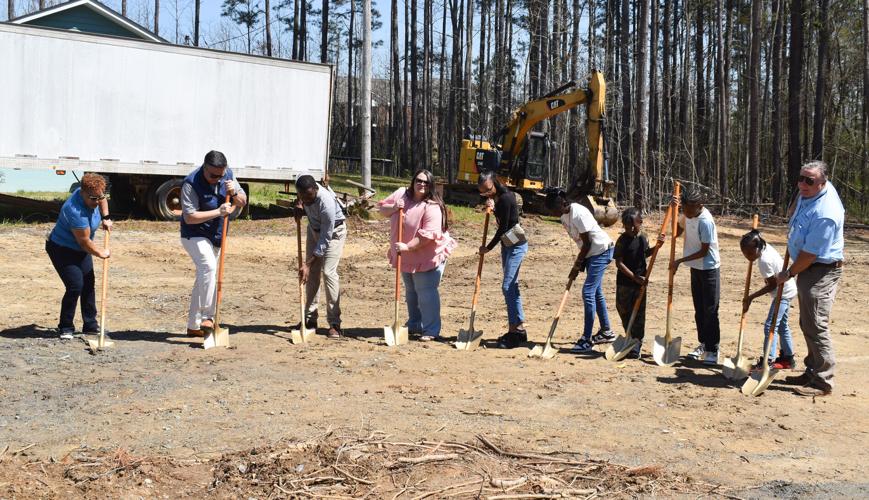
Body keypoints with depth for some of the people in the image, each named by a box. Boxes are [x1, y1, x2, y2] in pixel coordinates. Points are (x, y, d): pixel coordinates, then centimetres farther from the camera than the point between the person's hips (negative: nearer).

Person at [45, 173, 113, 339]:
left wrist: (105, 217, 6)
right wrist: (101, 253, -14)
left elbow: (102, 199, 17)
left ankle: (90, 325, 19)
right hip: (62, 249, -9)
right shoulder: (75, 210, -35)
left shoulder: (91, 195, -11)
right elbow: (84, 241, -28)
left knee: (88, 285, 9)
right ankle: (65, 328, -4)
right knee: (75, 286, -18)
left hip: (81, 250, 9)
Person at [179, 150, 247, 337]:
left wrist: (234, 192, -19)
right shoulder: (191, 183, -22)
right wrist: (218, 212, -31)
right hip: (194, 235, -7)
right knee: (209, 267, -29)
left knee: (204, 278, 11)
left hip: (216, 237, 7)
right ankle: (207, 317, -25)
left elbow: (242, 202, 3)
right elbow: (189, 217, -25)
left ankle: (193, 325, 20)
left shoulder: (228, 174, -4)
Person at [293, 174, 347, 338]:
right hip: (314, 228, 6)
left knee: (328, 272, -17)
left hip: (333, 231, -6)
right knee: (312, 273, 3)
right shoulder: (301, 185, -22)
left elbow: (325, 239, -32)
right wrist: (299, 206, -9)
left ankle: (334, 323, -15)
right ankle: (310, 318, 10)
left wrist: (308, 264, -31)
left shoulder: (326, 203, -38)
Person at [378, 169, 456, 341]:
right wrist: (393, 208, -16)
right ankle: (414, 325, 34)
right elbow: (382, 209, 5)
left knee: (426, 292, -9)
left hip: (427, 256, -7)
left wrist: (408, 247, -30)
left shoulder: (432, 207, -22)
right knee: (411, 292, 19)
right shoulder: (401, 194, -1)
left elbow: (429, 235, -28)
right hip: (408, 257, 7)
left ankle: (431, 331, -4)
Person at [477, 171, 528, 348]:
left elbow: (503, 227, -19)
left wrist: (488, 248, -9)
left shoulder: (505, 198, -21)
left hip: (516, 245, -10)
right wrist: (491, 206, 1)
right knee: (512, 286, 11)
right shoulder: (497, 196, 7)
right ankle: (519, 328, 17)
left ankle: (515, 330, -10)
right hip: (507, 244, 10)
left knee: (508, 286, -12)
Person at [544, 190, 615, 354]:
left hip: (601, 250, -10)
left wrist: (577, 266, -13)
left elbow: (587, 243, -20)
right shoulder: (565, 216, 4)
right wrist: (580, 262, 4)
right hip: (591, 253, 10)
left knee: (588, 292, -14)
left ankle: (586, 340, -14)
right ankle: (606, 331, 30)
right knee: (596, 292, 16)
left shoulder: (578, 214, -24)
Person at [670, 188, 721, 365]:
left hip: (709, 269, -8)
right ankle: (703, 344, 28)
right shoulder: (687, 215, 1)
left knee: (710, 311, -4)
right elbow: (677, 232, 15)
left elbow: (704, 251, -21)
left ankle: (712, 350, 1)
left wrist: (680, 261, -20)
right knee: (699, 309, 16)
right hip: (696, 268, 8)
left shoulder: (705, 221, -24)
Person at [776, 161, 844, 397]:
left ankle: (823, 382, -5)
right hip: (808, 269, 10)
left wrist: (788, 274, -10)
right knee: (807, 324, 17)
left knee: (816, 327, -10)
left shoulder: (824, 214, -28)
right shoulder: (810, 191, 0)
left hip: (821, 272, -10)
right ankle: (812, 372, 27)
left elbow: (810, 254, -24)